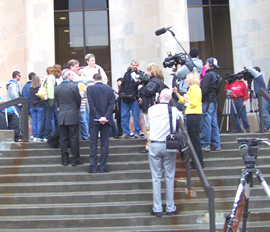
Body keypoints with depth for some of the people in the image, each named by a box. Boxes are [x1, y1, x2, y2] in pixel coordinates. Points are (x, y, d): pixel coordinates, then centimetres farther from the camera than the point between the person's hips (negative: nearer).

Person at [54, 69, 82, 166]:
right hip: (73, 116, -4)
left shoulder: (57, 88, 4)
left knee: (63, 139, 8)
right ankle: (75, 160, 5)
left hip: (61, 117, 4)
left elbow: (57, 102, 11)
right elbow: (78, 101, -2)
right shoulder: (74, 86, -8)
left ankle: (64, 160, 11)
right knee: (74, 138, 1)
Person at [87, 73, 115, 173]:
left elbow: (91, 103, -9)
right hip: (106, 120, 2)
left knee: (93, 143, 5)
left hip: (94, 120, -2)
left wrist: (98, 117, -9)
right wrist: (105, 117, -10)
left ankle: (93, 167, 4)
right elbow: (112, 104, -4)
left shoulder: (90, 88, -2)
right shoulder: (109, 89, 5)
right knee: (105, 143, 6)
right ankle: (103, 167, 6)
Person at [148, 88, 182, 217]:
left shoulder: (151, 109, 0)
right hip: (169, 146, 0)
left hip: (155, 145, 0)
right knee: (169, 177, 7)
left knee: (156, 177, 4)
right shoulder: (174, 110, -1)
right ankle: (170, 208, 11)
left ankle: (157, 209, 5)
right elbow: (180, 114, 22)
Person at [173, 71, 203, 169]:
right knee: (192, 139, 13)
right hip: (191, 115, 10)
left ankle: (199, 163, 0)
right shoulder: (191, 88, 18)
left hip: (194, 115, -10)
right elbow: (183, 101, 19)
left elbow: (194, 103, -21)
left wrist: (187, 99, -7)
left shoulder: (196, 88, -12)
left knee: (195, 139, -6)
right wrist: (177, 93, 13)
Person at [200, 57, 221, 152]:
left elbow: (204, 89, -19)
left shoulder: (208, 75, -12)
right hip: (214, 101, 9)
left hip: (207, 102, -9)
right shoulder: (216, 75, 16)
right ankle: (216, 144, 14)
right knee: (214, 123, 11)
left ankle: (205, 145, -4)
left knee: (205, 124, -6)